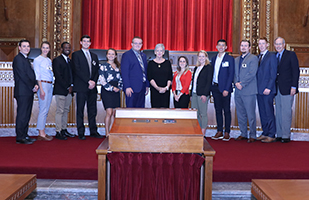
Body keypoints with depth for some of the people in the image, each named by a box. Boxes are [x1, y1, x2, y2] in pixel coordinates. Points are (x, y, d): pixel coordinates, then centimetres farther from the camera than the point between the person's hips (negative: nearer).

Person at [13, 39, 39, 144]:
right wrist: (32, 87, -12)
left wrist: (35, 84, 2)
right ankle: (20, 137, 0)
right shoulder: (18, 59, -8)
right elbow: (22, 75, -15)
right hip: (22, 91, -9)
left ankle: (24, 135, 18)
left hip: (29, 92, 9)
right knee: (22, 114, -6)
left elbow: (31, 74, 20)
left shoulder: (26, 59, 21)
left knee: (27, 115, 11)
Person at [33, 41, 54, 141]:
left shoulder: (49, 60, 17)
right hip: (43, 85, -7)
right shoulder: (37, 60, -4)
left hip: (50, 85, 8)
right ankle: (41, 134, -5)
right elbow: (37, 76, -10)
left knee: (46, 110, 8)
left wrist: (51, 86, 9)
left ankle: (42, 132, 13)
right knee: (43, 109, -9)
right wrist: (41, 89, -16)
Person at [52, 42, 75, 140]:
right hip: (60, 90, -7)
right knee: (60, 111, -6)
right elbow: (58, 76, -12)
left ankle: (64, 130, 18)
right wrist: (67, 87, -13)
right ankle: (58, 132, -1)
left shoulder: (70, 61, 18)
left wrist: (72, 86, 1)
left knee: (66, 110, 11)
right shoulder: (57, 60, -5)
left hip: (69, 90, 7)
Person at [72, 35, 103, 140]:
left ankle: (93, 131, 12)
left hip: (92, 87, 5)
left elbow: (97, 71, 14)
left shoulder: (94, 56, 20)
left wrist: (94, 81, -4)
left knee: (92, 110, 6)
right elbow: (77, 70, -8)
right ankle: (81, 133, 4)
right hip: (81, 87, -5)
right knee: (80, 110, -1)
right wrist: (88, 81, -14)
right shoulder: (76, 54, 3)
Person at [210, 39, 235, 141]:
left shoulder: (230, 59, -3)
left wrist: (226, 89, -14)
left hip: (225, 88, -5)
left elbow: (231, 75, -8)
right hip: (215, 87, 5)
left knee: (226, 110, 0)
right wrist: (211, 87, 5)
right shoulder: (214, 59, 14)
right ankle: (219, 132, 15)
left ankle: (227, 133, 6)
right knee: (218, 110, 8)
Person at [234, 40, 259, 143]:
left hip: (249, 91, -6)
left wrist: (242, 84, -14)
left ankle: (252, 135, 5)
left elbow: (252, 74, -12)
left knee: (250, 114, -3)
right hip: (238, 91, 7)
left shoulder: (253, 58, -3)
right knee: (240, 114, 10)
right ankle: (243, 134, 20)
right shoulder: (236, 60, 19)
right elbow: (235, 73, 16)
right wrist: (236, 83, -3)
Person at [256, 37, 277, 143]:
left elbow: (273, 74, -10)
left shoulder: (272, 56, -4)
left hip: (267, 90, -7)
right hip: (259, 90, 7)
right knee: (262, 113, 10)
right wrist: (256, 87, 8)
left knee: (269, 113, -4)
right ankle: (265, 133, 18)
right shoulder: (257, 57, 17)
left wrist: (268, 88, -17)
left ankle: (271, 135, 2)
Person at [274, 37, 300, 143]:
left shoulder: (291, 55, 0)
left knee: (286, 112, -5)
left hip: (287, 89, -5)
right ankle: (279, 135, 13)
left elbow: (296, 71, -5)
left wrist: (293, 86, -13)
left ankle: (286, 136, 1)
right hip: (277, 89, 5)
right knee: (278, 113, 7)